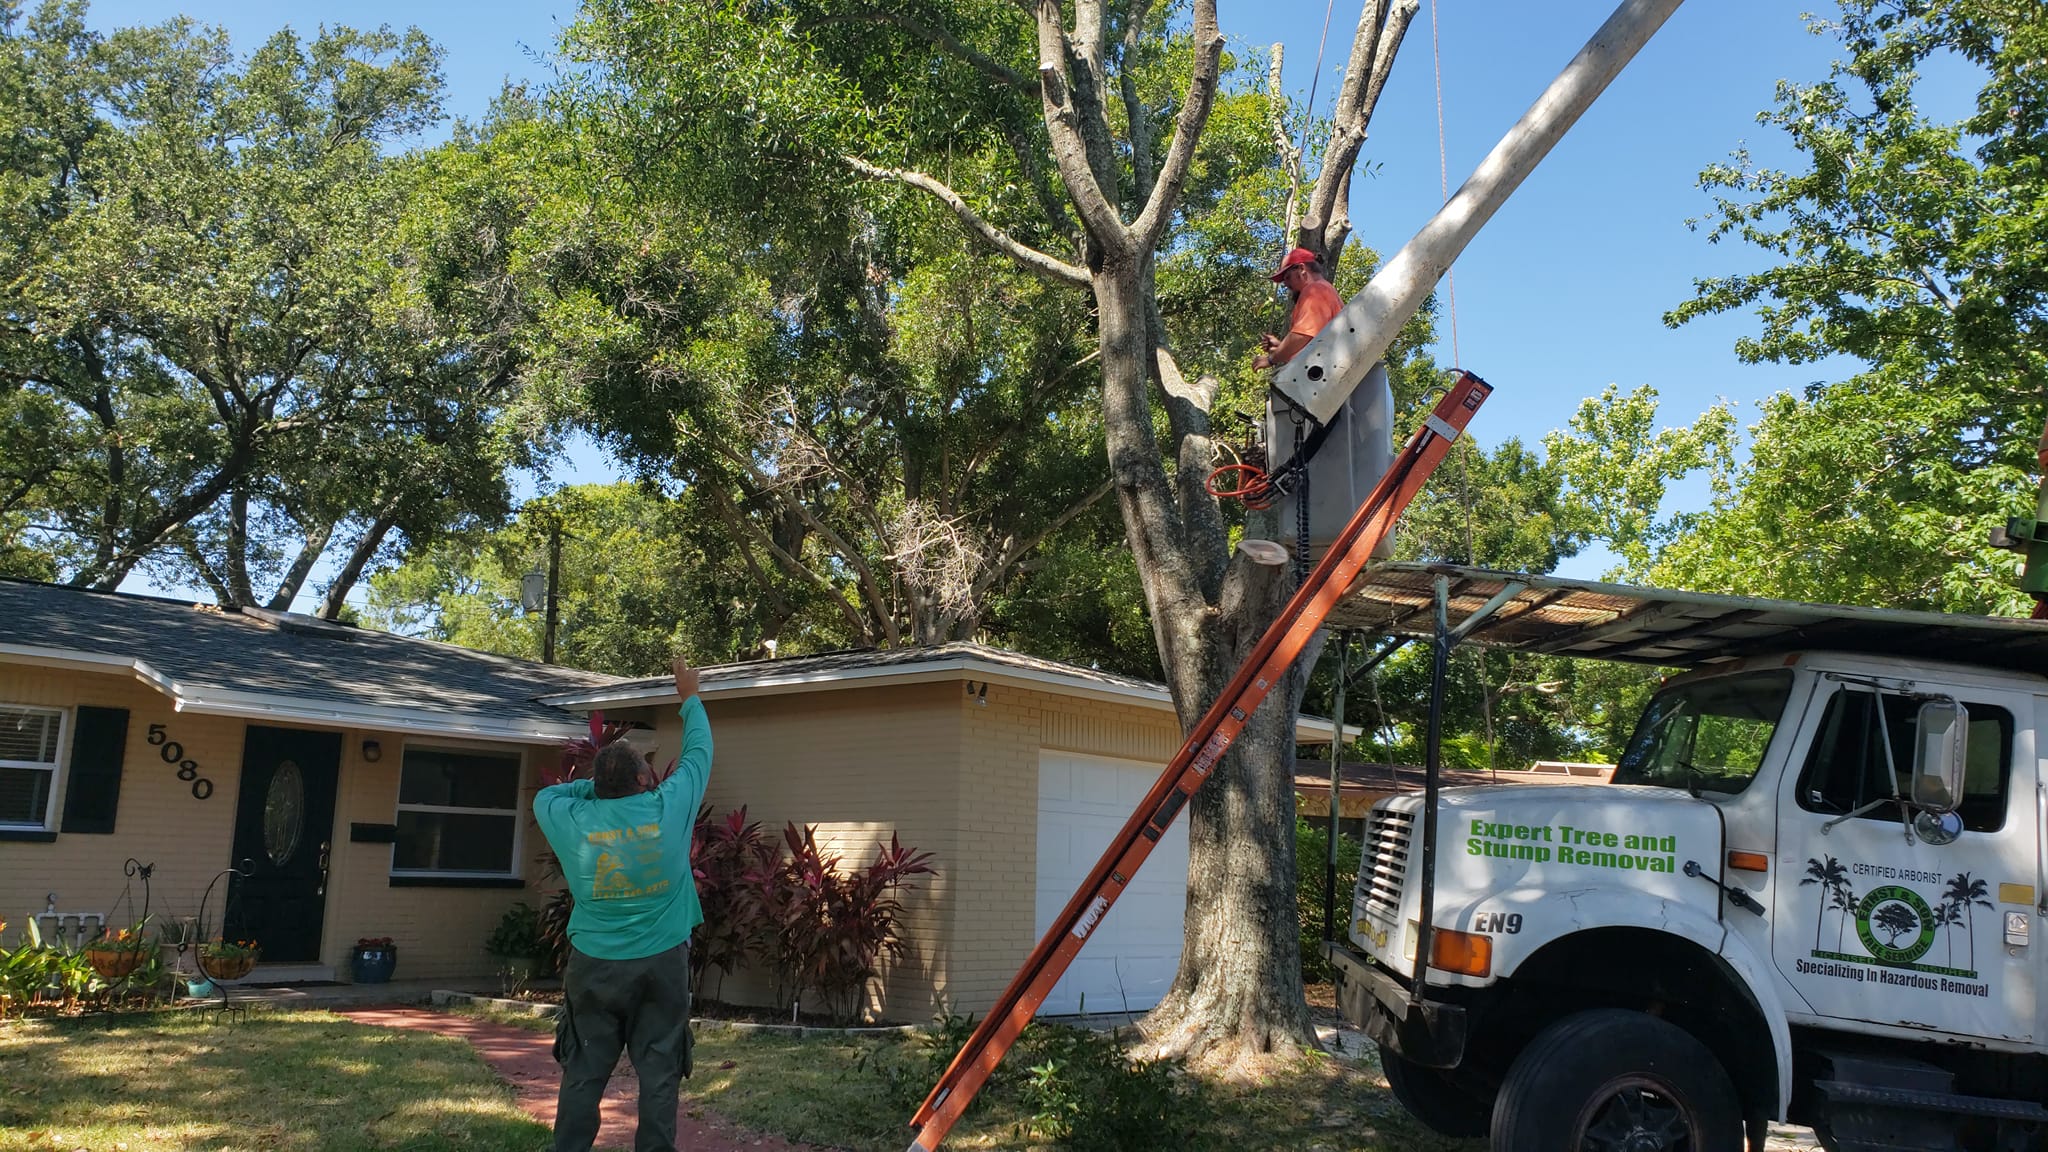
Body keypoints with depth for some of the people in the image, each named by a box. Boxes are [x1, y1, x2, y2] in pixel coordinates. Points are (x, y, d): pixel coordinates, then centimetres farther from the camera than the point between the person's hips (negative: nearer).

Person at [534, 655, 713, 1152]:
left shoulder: (571, 820, -6)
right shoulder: (667, 808, -9)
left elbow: (545, 794, 18)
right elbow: (697, 754, 8)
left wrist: (599, 783, 15)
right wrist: (690, 699, 21)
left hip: (594, 964, 2)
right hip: (661, 962, -1)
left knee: (583, 1075, 9)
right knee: (659, 1075, 4)